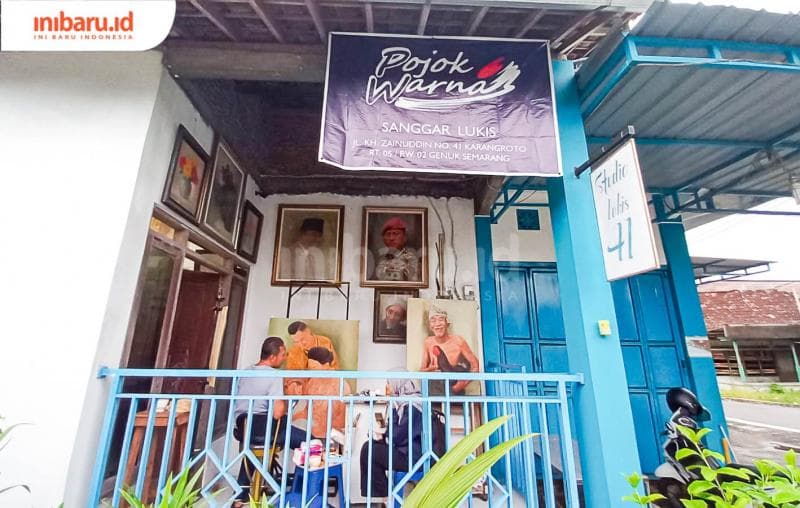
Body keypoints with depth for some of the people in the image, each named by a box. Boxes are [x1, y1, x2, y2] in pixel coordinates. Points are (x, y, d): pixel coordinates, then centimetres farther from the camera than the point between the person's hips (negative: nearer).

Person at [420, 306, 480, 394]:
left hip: (455, 390, -2)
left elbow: (475, 365, -6)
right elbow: (422, 368, 3)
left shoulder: (458, 340, -10)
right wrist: (428, 370, -19)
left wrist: (463, 384, -18)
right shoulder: (428, 342, -2)